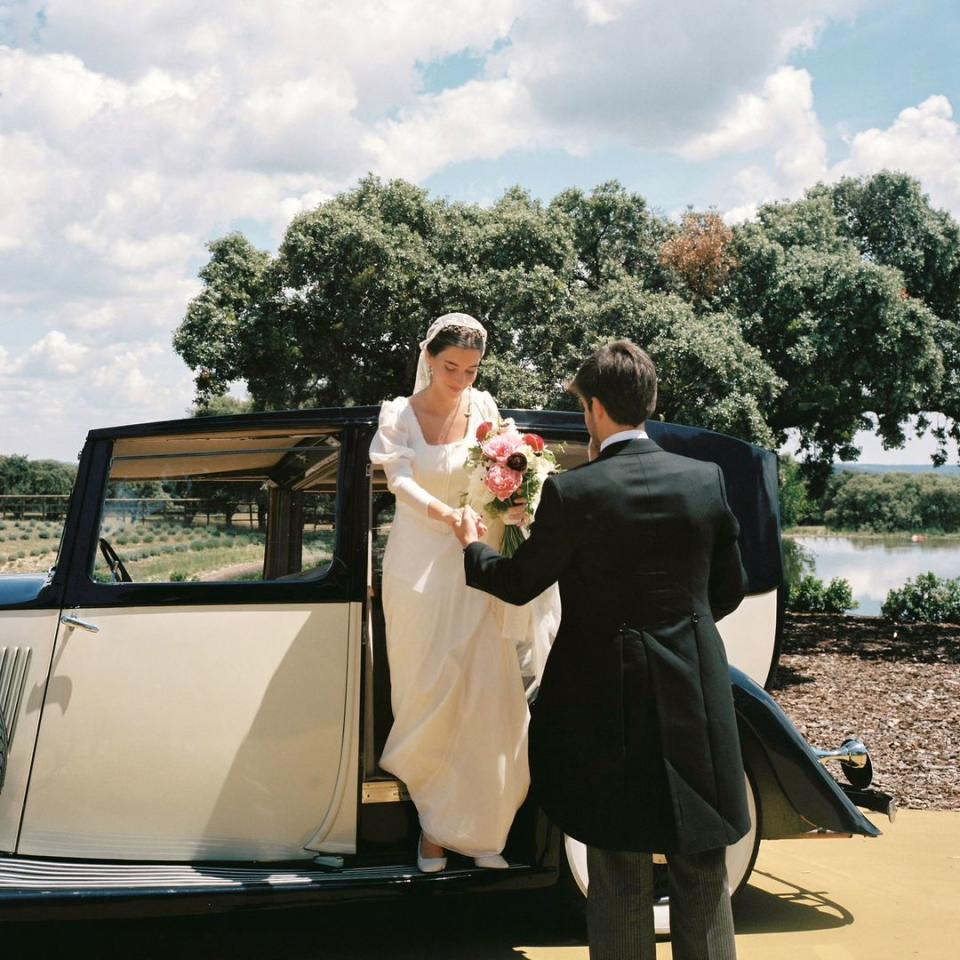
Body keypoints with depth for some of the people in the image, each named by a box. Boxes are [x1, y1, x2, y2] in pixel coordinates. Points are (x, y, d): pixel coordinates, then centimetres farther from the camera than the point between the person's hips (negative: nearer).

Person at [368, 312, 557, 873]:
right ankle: (434, 824, 16)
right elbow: (401, 480, -17)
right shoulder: (399, 415, -2)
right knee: (429, 695, 2)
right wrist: (445, 514, -37)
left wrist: (518, 506, -26)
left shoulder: (484, 409, 4)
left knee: (484, 696, -1)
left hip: (477, 569, 2)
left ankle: (477, 829, 11)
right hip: (419, 568, -2)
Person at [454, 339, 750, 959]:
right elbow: (731, 588, 7)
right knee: (702, 871, 15)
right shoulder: (707, 480, -3)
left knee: (620, 874, 10)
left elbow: (518, 583, -1)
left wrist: (471, 545, 19)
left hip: (610, 699, -3)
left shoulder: (573, 492, -14)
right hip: (696, 697, 3)